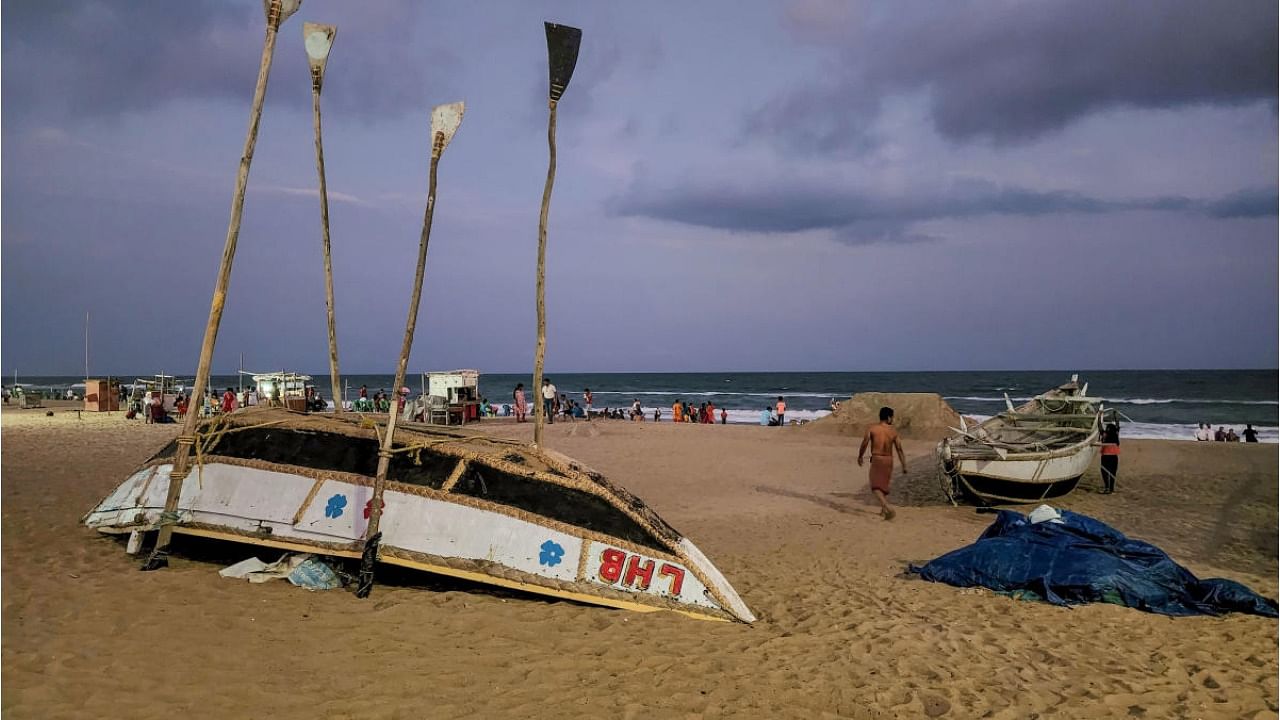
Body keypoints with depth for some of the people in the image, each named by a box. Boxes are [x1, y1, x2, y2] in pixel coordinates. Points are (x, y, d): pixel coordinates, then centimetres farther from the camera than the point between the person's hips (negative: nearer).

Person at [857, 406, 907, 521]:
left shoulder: (872, 429, -5)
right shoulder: (893, 431, 2)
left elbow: (864, 444, -7)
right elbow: (899, 449, 1)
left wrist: (860, 457, 10)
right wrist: (904, 465, 5)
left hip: (877, 459, -3)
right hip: (889, 460, 3)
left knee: (876, 487, -4)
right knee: (884, 485, 20)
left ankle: (888, 508, -24)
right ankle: (884, 511, 25)